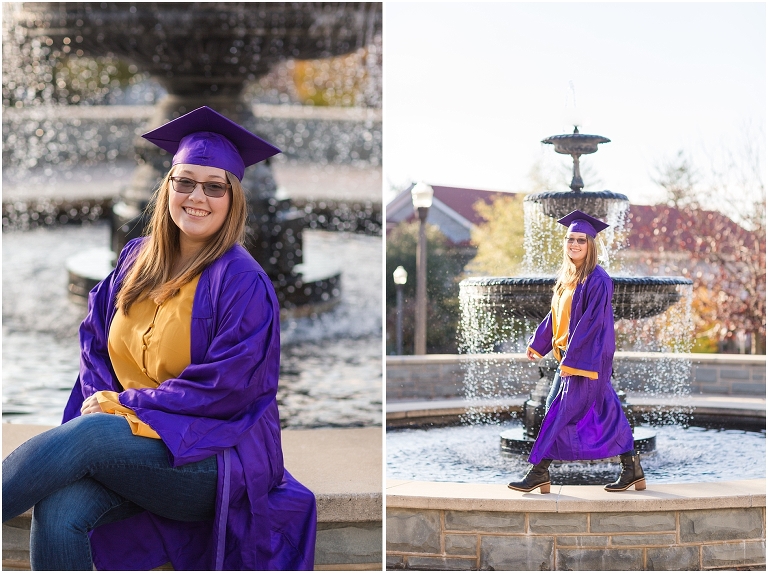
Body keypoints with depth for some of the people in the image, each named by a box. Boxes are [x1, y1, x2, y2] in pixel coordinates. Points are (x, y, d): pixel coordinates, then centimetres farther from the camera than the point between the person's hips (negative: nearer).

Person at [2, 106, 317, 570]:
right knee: (57, 514, -27)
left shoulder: (243, 283, -11)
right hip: (133, 443, 5)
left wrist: (124, 403, -13)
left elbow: (225, 388, -16)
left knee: (83, 438, -33)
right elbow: (95, 342, 15)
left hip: (215, 458, -5)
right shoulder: (137, 260, 10)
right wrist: (102, 399, -6)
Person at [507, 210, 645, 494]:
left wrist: (571, 358, -22)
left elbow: (593, 322, -20)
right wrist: (537, 343, 22)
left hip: (587, 357, -9)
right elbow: (556, 315, 21)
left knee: (563, 411, -5)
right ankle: (632, 470, 15)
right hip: (570, 355, 9)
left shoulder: (597, 280, -15)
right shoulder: (567, 277, 12)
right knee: (605, 413, 10)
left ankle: (539, 473, 0)